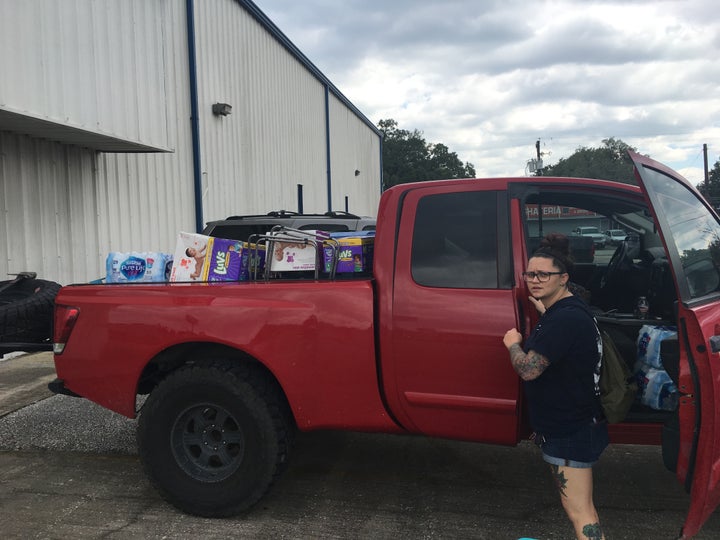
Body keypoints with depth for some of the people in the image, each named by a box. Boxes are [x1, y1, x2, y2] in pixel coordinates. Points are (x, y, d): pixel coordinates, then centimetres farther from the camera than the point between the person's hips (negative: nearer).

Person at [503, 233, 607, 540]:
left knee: (578, 511, -6)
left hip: (568, 431, -11)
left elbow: (528, 369, -27)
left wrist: (513, 343, -10)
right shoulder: (569, 309, 9)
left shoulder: (564, 319, -24)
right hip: (574, 424, 11)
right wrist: (544, 313, 20)